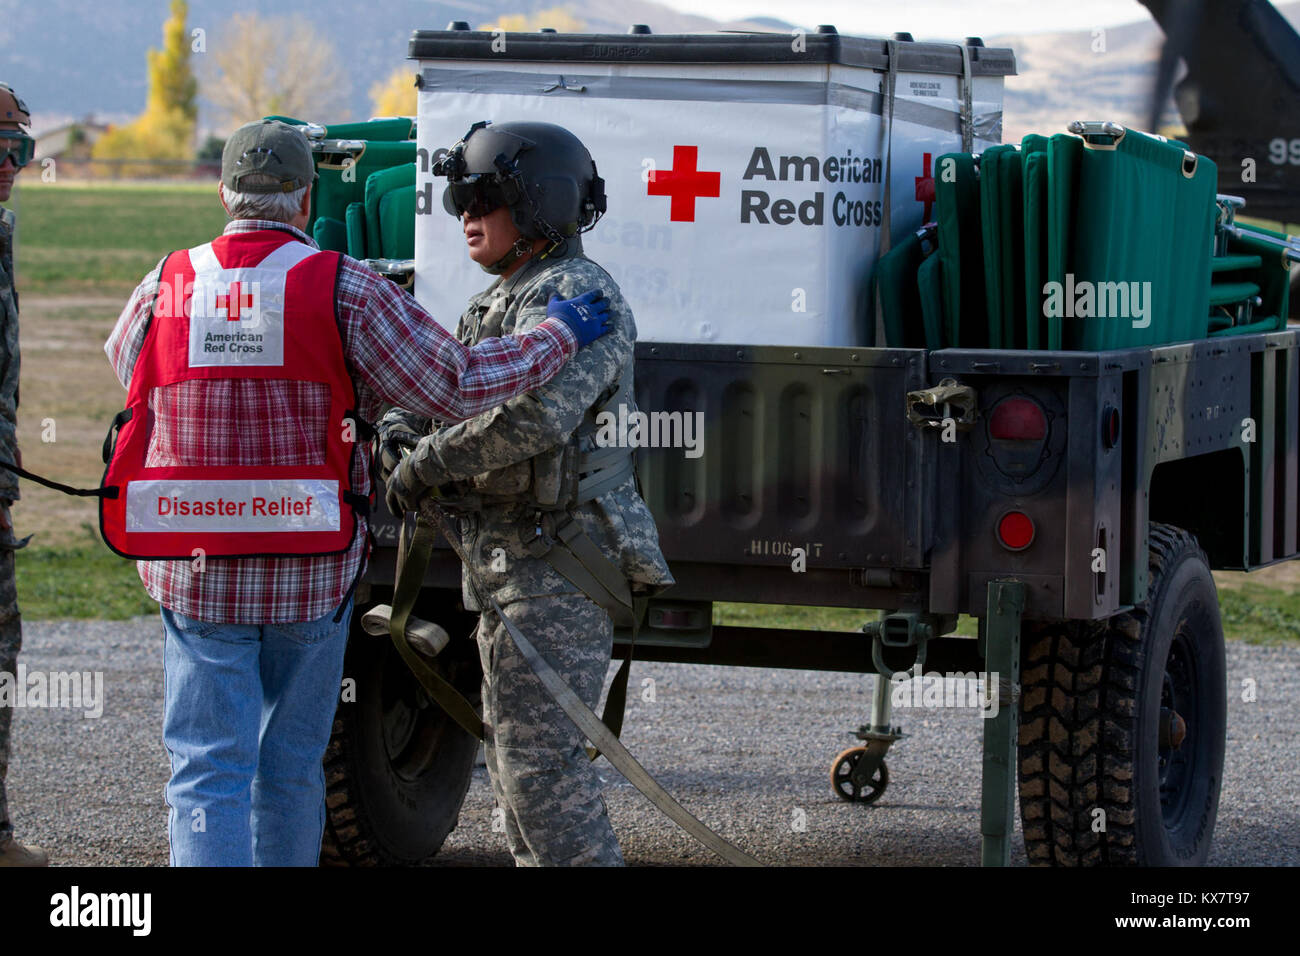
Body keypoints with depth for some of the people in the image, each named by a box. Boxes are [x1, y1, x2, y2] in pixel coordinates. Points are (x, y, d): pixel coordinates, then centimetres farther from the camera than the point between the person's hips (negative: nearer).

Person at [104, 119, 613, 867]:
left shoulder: (165, 290, -2)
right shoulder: (342, 290, -8)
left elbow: (126, 359, 20)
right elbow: (455, 386, -8)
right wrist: (559, 336, 4)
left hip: (195, 574, 0)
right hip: (310, 578, 0)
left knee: (208, 769, 0)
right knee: (291, 763, 15)